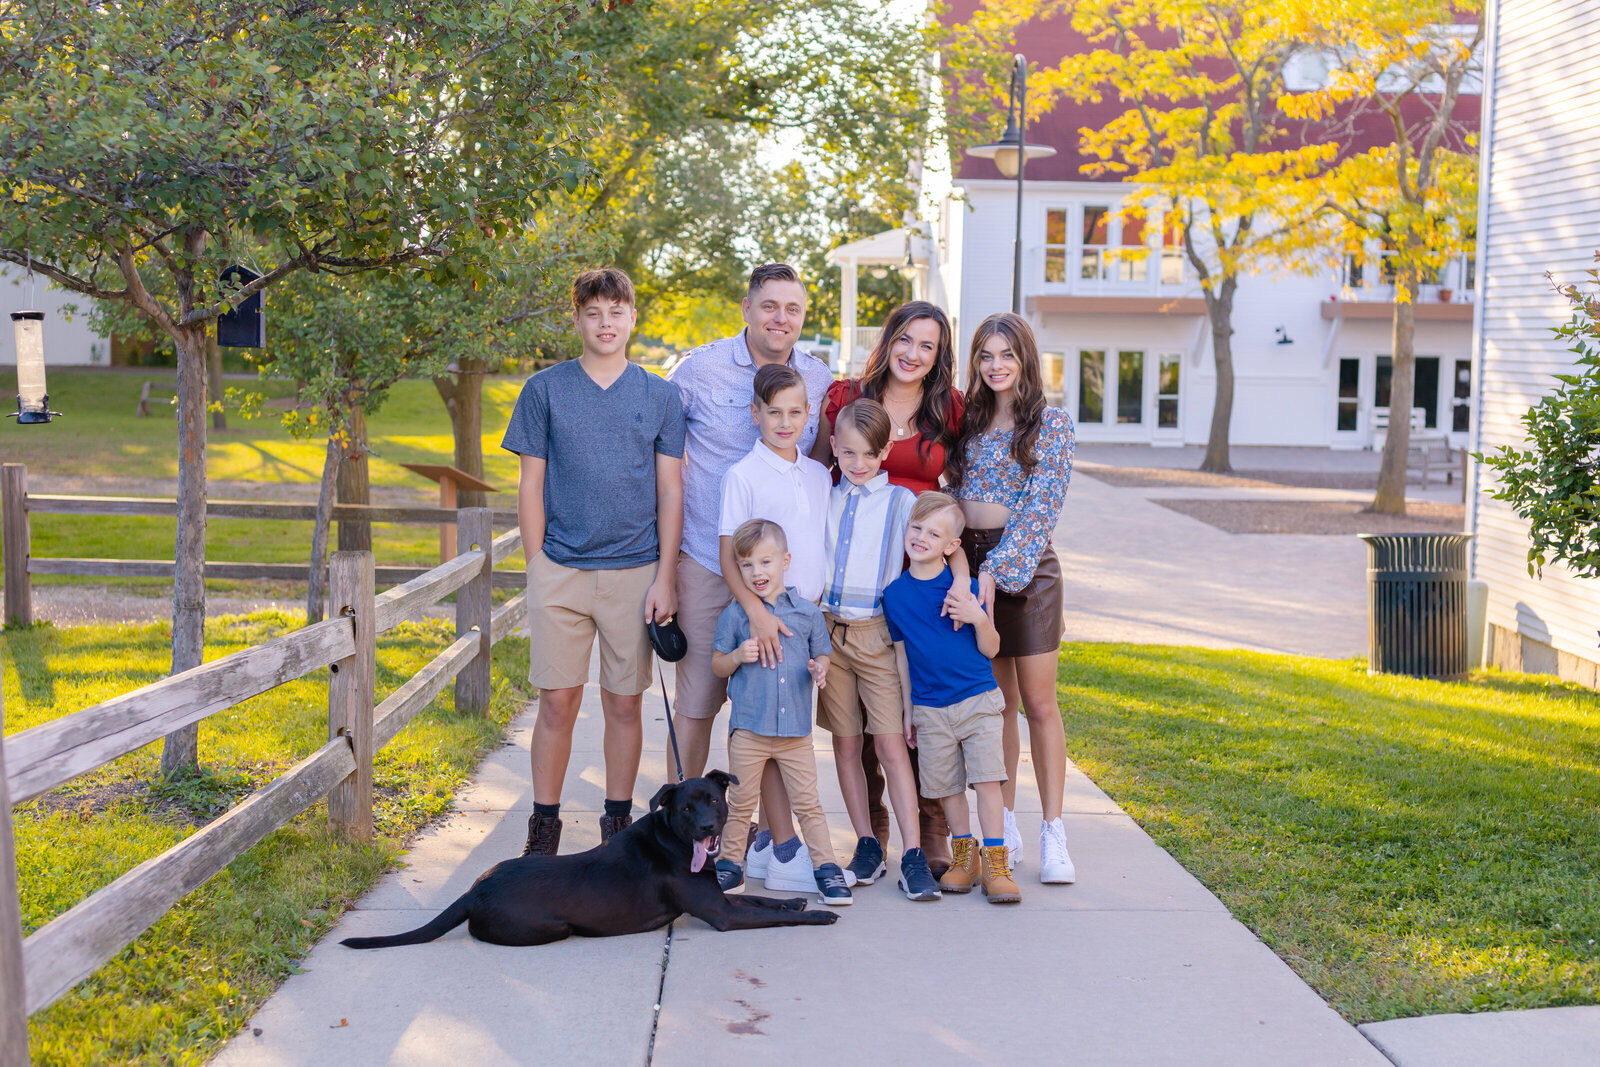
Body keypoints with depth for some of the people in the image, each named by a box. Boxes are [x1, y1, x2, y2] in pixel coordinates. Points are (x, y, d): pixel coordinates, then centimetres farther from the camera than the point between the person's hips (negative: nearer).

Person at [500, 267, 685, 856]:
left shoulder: (661, 397, 6)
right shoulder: (544, 390, 4)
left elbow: (670, 491, 4)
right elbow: (531, 484, 5)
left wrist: (665, 579, -2)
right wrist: (538, 568, -1)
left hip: (635, 572, 1)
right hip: (561, 570, 0)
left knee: (624, 702, 6)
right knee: (558, 700, 0)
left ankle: (618, 821, 19)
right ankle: (544, 825, 12)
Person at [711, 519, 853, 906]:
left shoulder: (807, 612, 4)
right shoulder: (734, 614, 1)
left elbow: (821, 654, 14)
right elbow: (717, 665, 7)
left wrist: (819, 669, -9)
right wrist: (739, 656, -13)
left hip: (796, 730, 1)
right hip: (748, 726, 0)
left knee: (808, 801, 4)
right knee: (741, 801, 8)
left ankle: (825, 866, 12)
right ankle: (730, 864, 22)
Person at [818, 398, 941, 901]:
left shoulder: (901, 501, 1)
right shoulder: (825, 500, 11)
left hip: (879, 633, -3)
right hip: (830, 630, 3)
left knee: (892, 744, -7)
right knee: (845, 743, 6)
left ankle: (913, 855, -6)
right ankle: (867, 845, 16)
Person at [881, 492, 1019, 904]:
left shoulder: (964, 587, -6)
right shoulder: (895, 593, 1)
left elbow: (990, 649, -3)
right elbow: (902, 654, 10)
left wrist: (978, 618, -22)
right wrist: (908, 710, 11)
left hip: (977, 700, -2)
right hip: (930, 709, 3)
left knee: (987, 781, -7)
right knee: (947, 786, 8)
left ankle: (995, 865, 0)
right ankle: (964, 856, 25)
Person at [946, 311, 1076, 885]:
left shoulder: (1051, 422, -4)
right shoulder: (968, 419, 12)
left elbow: (1040, 506, -13)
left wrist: (994, 571, -22)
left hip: (1024, 566, -4)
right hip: (968, 562, 4)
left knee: (1039, 704, -1)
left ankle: (1053, 833, 6)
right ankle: (1004, 829, 16)